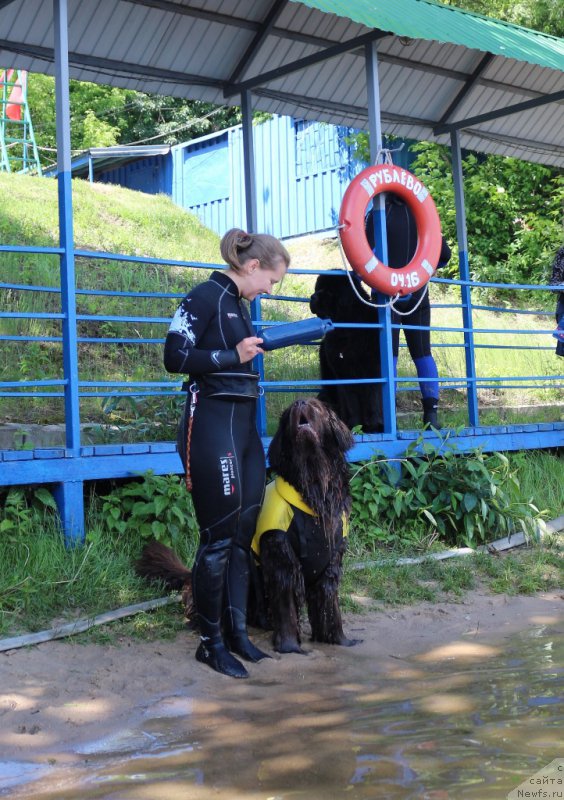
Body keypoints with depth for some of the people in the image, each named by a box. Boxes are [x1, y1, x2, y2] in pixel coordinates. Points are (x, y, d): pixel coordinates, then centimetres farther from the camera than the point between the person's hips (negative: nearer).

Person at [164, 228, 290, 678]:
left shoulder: (237, 303, 16)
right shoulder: (206, 296, -8)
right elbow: (175, 357, -14)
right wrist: (233, 356, -16)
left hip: (244, 425, 9)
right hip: (212, 424, -9)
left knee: (244, 534, 10)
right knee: (219, 537, -4)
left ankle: (236, 633, 19)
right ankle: (211, 643, 7)